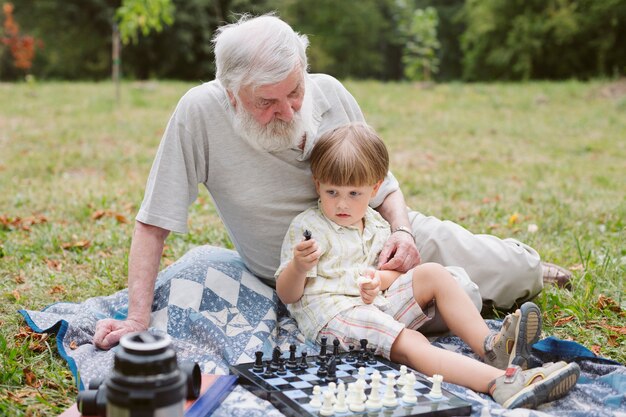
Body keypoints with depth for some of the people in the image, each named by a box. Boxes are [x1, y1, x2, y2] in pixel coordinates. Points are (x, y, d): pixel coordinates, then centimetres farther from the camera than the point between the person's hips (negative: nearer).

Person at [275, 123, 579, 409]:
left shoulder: (375, 224, 15)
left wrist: (380, 279, -8)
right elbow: (286, 294, -7)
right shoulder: (306, 227, -4)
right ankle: (502, 384, -49)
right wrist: (299, 267, -30)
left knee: (432, 273, -9)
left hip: (378, 303, 7)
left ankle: (491, 347, -19)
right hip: (332, 312, -7)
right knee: (409, 343, -30)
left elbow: (395, 270, 17)